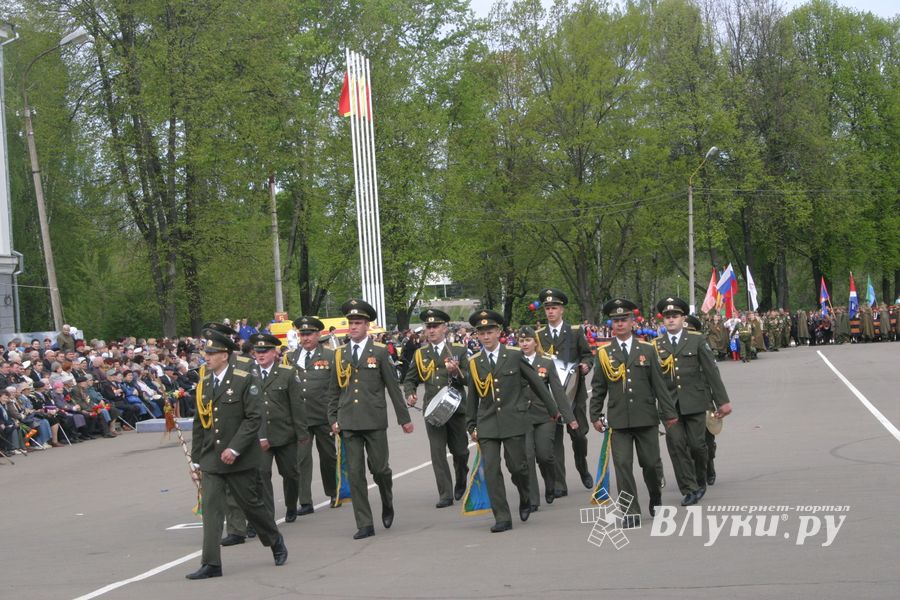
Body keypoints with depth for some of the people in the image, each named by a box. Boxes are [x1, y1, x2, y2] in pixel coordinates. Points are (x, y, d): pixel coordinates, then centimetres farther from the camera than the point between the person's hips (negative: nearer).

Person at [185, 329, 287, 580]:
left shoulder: (246, 380, -7)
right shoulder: (204, 383, 10)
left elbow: (254, 418, -12)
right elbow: (199, 424, 14)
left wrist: (235, 449, -19)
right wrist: (196, 459, 12)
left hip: (240, 459, -4)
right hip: (211, 460, 4)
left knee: (251, 504, 8)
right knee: (211, 508, -5)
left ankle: (276, 542, 33)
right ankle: (211, 564, -5)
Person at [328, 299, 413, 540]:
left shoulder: (380, 351, 2)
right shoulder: (340, 354, 10)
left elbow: (393, 387, 3)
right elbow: (335, 390, 15)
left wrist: (404, 418, 3)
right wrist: (333, 419, 8)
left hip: (374, 420, -2)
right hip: (349, 422, 2)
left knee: (379, 468, -1)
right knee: (355, 473, 0)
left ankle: (387, 505, 31)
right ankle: (365, 524, 5)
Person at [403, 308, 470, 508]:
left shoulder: (459, 350, 3)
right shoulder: (420, 354, 9)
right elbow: (409, 379, 16)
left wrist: (456, 373, -21)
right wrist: (410, 394, -5)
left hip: (456, 408, -1)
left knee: (459, 450, 8)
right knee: (437, 452, -6)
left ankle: (461, 482, 36)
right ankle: (445, 494, -4)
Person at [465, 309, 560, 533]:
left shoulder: (515, 355, 0)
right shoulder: (474, 362, 7)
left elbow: (536, 382, 7)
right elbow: (472, 397, 14)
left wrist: (552, 409, 12)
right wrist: (471, 426, 14)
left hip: (513, 421, -2)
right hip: (487, 424, 2)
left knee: (517, 466, -2)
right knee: (491, 470, -6)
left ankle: (525, 498, 30)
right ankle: (502, 518, -1)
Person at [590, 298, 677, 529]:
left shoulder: (647, 350, 6)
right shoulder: (603, 353, 5)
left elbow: (659, 384, 6)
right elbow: (598, 388, 9)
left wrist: (668, 412, 4)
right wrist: (595, 416, 6)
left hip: (646, 418, 0)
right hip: (618, 421, 0)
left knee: (650, 463, 6)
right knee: (622, 465, -6)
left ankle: (656, 501, 32)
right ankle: (631, 513, -1)